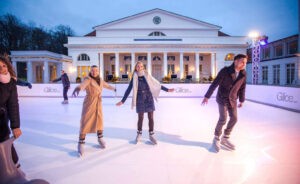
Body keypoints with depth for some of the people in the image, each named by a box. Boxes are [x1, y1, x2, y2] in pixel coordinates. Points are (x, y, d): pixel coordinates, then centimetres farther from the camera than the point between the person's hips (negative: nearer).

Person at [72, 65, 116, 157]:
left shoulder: (100, 80, 7)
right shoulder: (88, 80, -13)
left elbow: (106, 85, 28)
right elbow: (82, 84, -37)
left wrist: (113, 88, 48)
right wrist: (78, 88, -60)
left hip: (98, 103, 6)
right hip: (89, 103, -6)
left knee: (99, 121, 14)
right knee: (85, 122, -6)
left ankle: (100, 139, 34)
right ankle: (81, 144, 5)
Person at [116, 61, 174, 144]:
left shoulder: (147, 75, 1)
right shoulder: (134, 78, -1)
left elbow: (157, 84, 8)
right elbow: (129, 89, 1)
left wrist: (167, 89, 8)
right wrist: (123, 101, -1)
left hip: (149, 98, 1)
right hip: (140, 99, -1)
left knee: (150, 117, 3)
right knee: (140, 117, 6)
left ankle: (151, 135, 17)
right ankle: (139, 134, 27)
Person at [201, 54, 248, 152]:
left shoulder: (243, 74, -5)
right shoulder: (225, 71, -21)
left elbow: (242, 87, 7)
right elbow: (214, 84, -18)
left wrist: (241, 100, 13)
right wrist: (207, 96, -17)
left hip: (232, 99, 6)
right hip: (222, 98, -5)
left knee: (234, 118, 4)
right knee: (223, 119, -9)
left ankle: (225, 138, 23)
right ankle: (216, 139, 12)